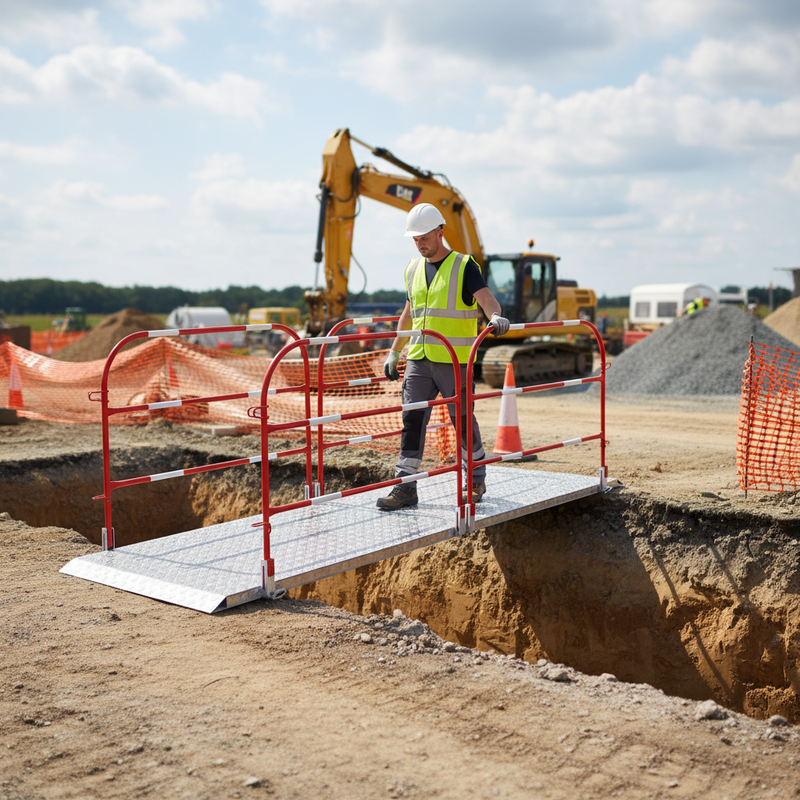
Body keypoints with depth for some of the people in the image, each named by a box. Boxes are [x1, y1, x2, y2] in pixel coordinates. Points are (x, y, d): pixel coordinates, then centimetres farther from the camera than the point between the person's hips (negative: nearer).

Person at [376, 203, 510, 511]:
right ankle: (405, 487, 3)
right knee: (412, 419, -1)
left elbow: (485, 297, -19)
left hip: (454, 360, -5)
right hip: (418, 359, 5)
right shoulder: (413, 269, 14)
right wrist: (394, 352, 23)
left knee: (462, 419, 4)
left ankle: (477, 480, 20)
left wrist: (495, 316, -41)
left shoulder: (464, 266, -4)